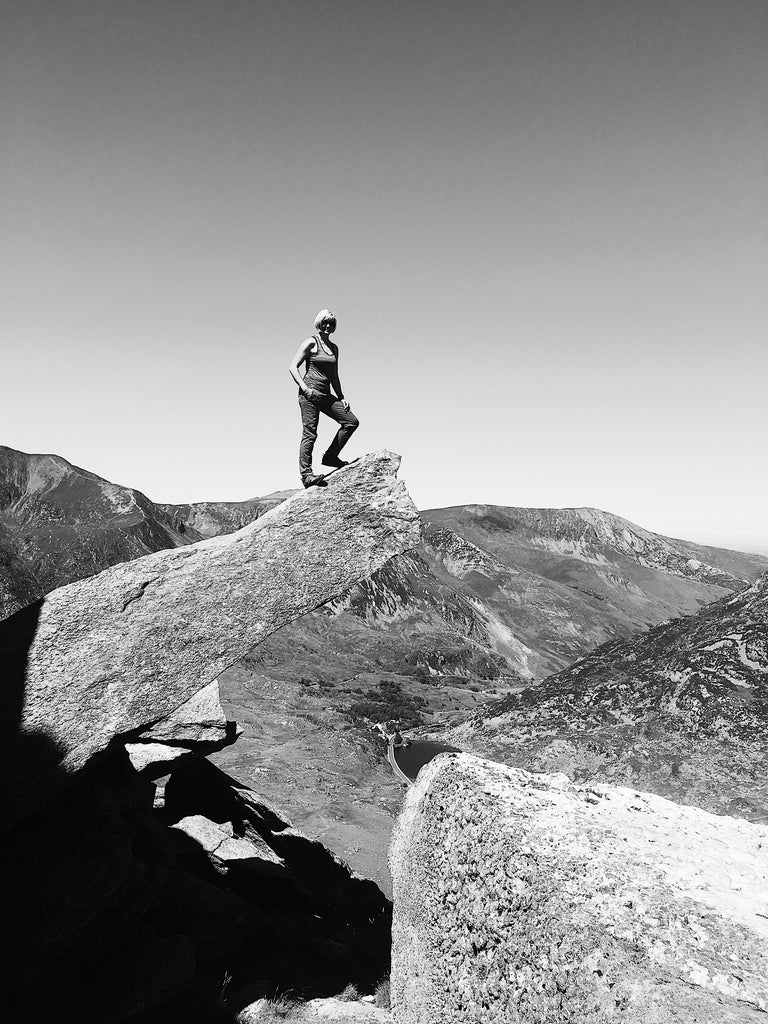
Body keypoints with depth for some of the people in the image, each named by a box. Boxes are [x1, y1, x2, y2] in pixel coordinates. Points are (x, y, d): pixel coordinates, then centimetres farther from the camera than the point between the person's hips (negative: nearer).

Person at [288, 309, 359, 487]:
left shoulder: (334, 348, 18)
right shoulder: (311, 343, -3)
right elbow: (293, 367, -8)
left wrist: (341, 397, 15)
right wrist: (305, 388, -18)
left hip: (326, 395, 7)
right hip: (310, 394, -7)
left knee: (352, 422, 0)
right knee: (310, 434, -10)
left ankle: (330, 457, 9)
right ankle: (306, 474, -6)